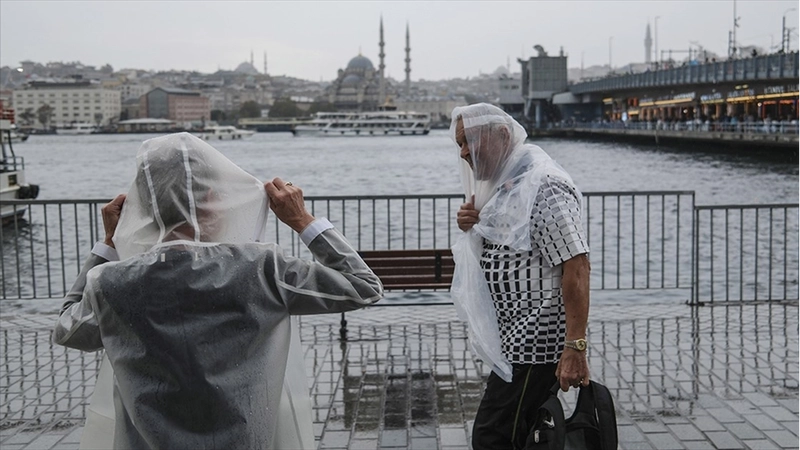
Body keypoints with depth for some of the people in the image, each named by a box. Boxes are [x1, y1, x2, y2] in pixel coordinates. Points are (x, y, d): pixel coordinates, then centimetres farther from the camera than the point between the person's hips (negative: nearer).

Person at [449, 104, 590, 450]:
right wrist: (472, 227, 2)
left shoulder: (543, 187, -17)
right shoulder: (505, 184, 13)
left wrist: (575, 348, -27)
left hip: (535, 343, -9)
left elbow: (575, 266, -23)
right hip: (516, 340, 9)